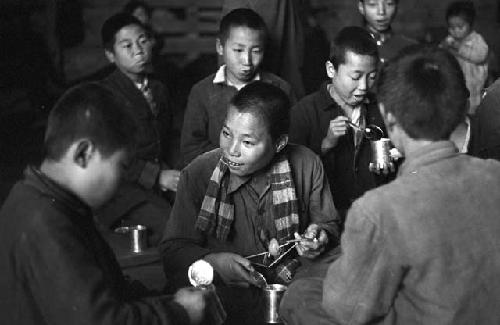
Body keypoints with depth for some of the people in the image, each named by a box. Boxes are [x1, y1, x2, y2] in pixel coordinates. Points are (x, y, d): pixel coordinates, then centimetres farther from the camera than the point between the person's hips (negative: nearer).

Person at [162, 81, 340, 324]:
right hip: (227, 294, -1)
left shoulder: (306, 166, 0)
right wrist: (213, 262, -19)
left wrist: (320, 237, -9)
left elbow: (329, 224, 15)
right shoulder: (198, 174, -3)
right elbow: (173, 250, 0)